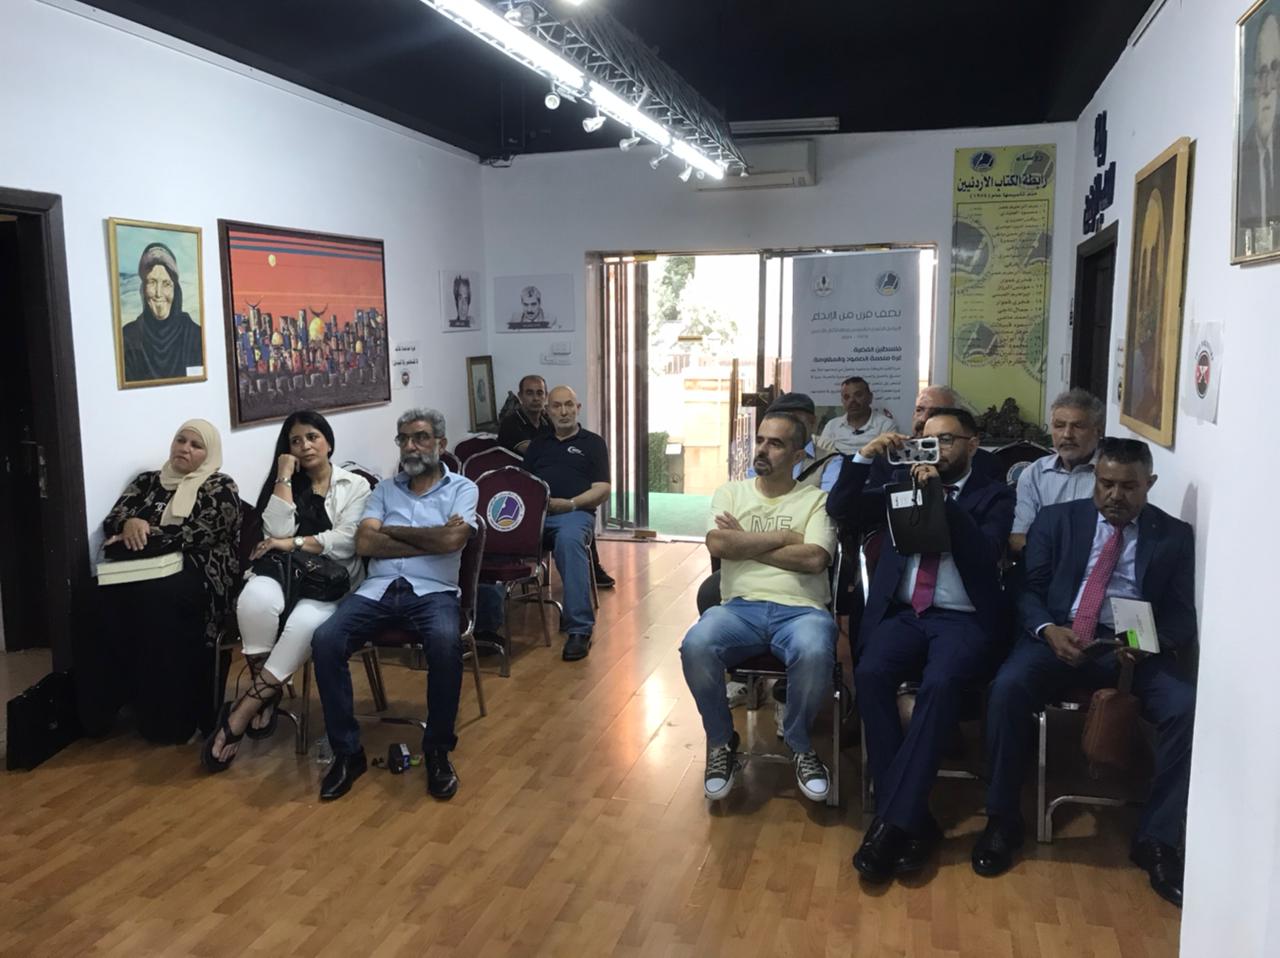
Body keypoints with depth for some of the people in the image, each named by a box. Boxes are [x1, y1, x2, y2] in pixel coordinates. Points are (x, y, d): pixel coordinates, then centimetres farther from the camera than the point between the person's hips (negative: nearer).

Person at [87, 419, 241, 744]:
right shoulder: (147, 481, 20)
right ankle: (105, 705, -22)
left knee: (156, 596, -37)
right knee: (107, 592, -31)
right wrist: (130, 523, -14)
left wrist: (144, 533, -11)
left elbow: (195, 534, -9)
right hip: (146, 568, 4)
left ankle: (169, 715, -28)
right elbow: (111, 520, 9)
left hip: (200, 572, -4)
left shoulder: (220, 488, 4)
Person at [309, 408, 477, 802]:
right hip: (378, 589, 3)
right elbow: (364, 543, 4)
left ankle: (438, 750, -15)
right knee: (324, 641, -25)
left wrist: (393, 531, 2)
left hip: (433, 591, -3)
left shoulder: (462, 488, 10)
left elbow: (451, 540, -9)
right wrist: (429, 541, -3)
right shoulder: (384, 489, 20)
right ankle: (347, 752, -11)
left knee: (446, 644, -36)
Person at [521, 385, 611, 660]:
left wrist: (571, 503, -11)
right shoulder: (537, 445, 29)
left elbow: (602, 490, 7)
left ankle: (580, 630, -37)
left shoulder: (592, 442, 17)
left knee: (569, 540, -39)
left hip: (575, 513, -3)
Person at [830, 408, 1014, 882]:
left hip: (964, 620, -3)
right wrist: (864, 457, -3)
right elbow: (839, 509, 12)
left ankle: (893, 820, -29)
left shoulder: (995, 496, 7)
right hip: (903, 613, 3)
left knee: (940, 683, -34)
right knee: (870, 673, -28)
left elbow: (984, 555, -11)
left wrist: (941, 496, -18)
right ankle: (911, 818, -22)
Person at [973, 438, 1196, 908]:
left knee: (1186, 708, -27)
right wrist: (1049, 630, -18)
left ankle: (1156, 841, -8)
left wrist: (1151, 644, -19)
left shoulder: (1175, 536, 10)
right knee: (1007, 687, -30)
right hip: (1057, 639, -1)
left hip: (1136, 649, 1)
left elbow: (1182, 616, 4)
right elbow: (1028, 590, 4)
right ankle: (1002, 820, -12)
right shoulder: (1056, 519, 10)